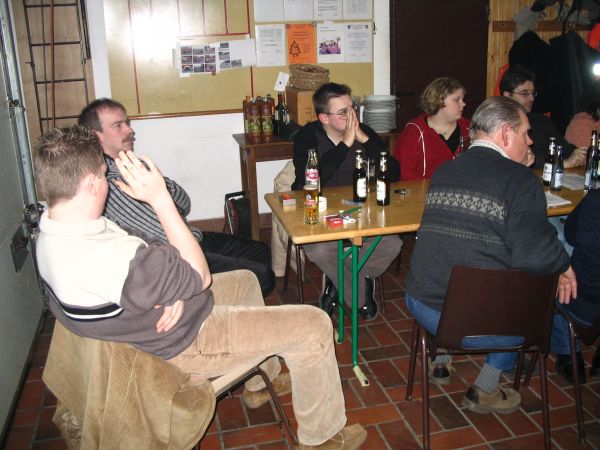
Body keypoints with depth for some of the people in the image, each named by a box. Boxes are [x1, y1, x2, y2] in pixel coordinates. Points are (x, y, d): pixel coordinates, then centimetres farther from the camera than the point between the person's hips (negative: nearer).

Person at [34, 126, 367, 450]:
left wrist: (174, 296, -17)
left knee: (245, 280, 29)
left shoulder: (52, 232, -8)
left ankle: (260, 382, 45)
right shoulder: (116, 260, -39)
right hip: (185, 343, -10)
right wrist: (159, 198, -27)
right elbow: (201, 275, -24)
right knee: (314, 325, -5)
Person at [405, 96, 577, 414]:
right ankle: (484, 391, 29)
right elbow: (533, 254, -23)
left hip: (422, 306, 5)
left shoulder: (443, 171, 8)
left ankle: (441, 363, 44)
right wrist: (564, 266, 0)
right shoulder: (521, 180, -11)